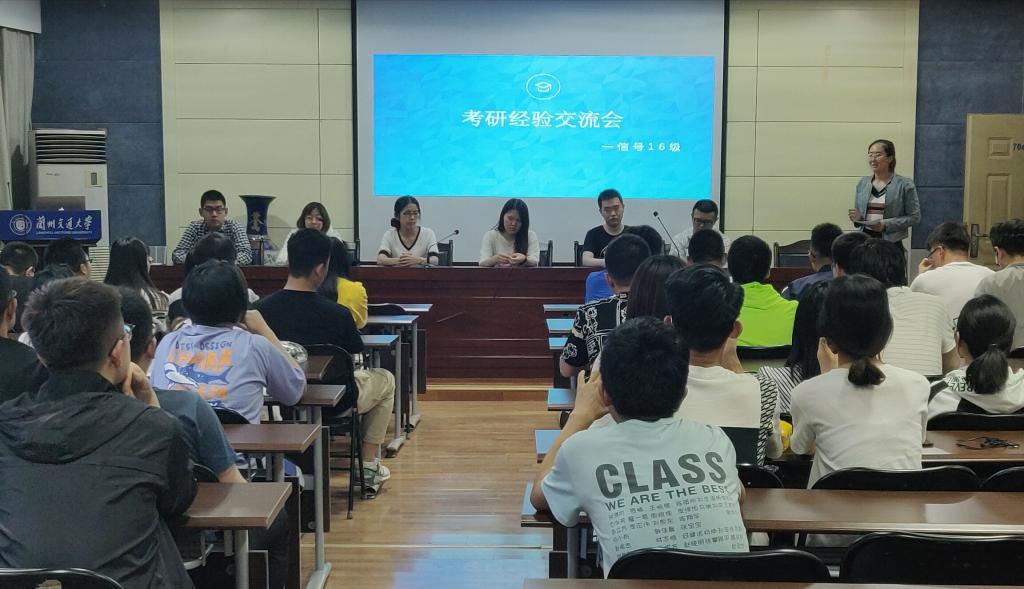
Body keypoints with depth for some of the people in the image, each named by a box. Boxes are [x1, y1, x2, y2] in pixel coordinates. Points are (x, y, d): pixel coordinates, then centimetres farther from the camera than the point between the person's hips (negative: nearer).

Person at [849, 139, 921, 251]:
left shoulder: (904, 184, -4)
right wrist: (857, 218, -5)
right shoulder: (862, 183, 10)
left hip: (891, 245, -4)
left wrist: (886, 224, -17)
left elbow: (914, 217, -7)